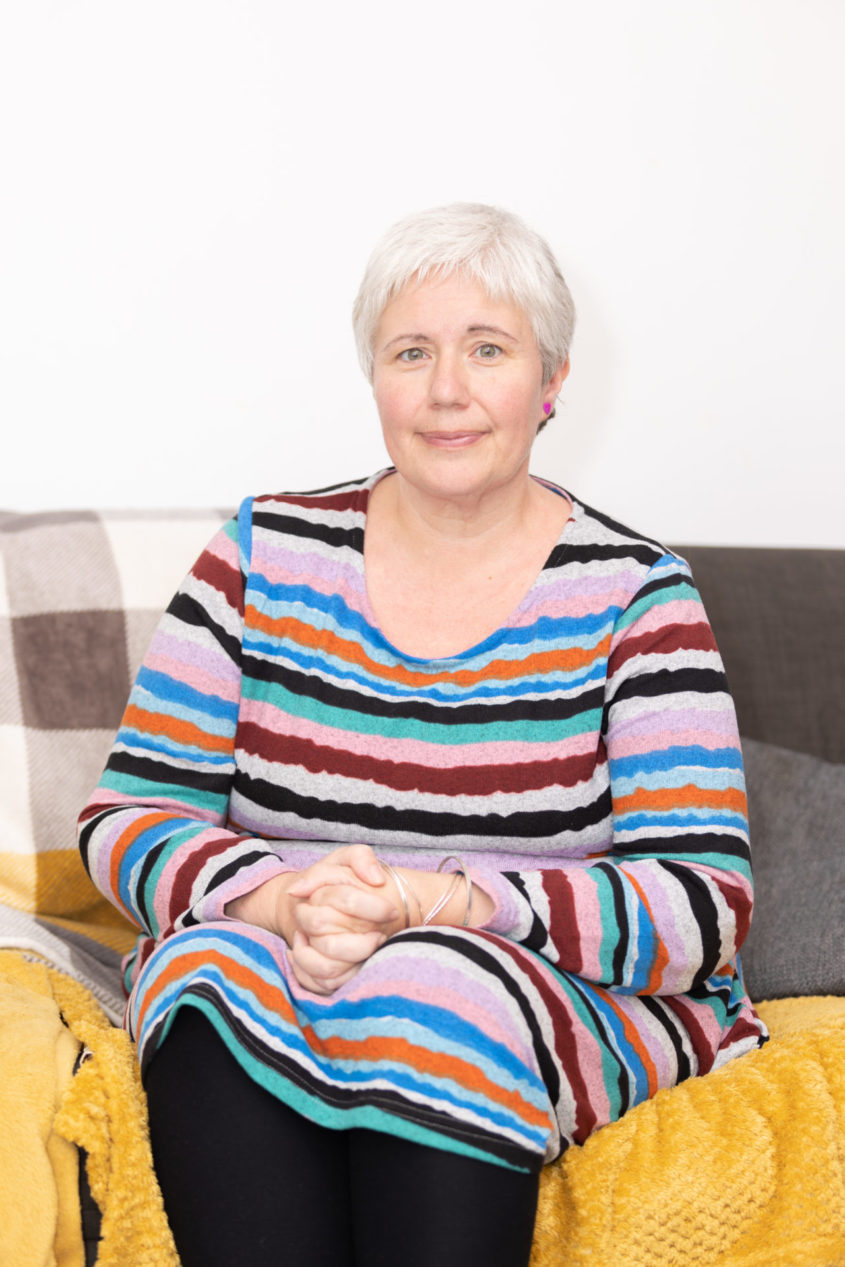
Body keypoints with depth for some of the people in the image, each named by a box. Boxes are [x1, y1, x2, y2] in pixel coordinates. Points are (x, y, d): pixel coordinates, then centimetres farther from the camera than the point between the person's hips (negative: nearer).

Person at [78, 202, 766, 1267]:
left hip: (570, 1005, -1)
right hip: (251, 985, 2)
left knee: (443, 994, -33)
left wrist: (438, 905, -23)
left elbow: (704, 905, -9)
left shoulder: (632, 592, 0)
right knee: (228, 969, -30)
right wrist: (279, 899, -20)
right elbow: (127, 819, 2)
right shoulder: (267, 554, 6)